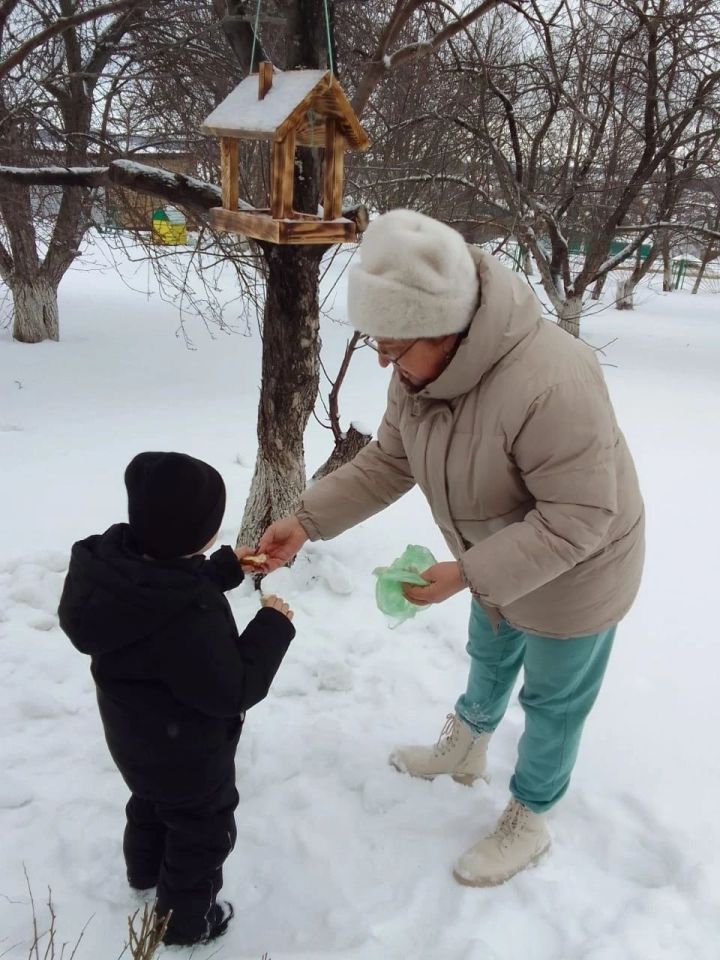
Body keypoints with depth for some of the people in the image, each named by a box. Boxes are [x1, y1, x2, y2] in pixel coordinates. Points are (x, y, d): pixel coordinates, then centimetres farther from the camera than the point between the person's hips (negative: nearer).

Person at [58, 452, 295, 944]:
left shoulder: (118, 562, -17)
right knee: (204, 833, 19)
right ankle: (185, 922, 42)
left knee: (152, 803, 36)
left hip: (137, 738, 9)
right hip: (186, 754, -8)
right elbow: (232, 691, -31)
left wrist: (225, 569, 6)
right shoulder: (189, 619, -43)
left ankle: (146, 869, 63)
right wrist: (274, 626, -22)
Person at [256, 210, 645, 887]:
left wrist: (468, 573, -36)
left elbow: (579, 519, -34)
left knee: (552, 702, 16)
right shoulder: (420, 367, -16)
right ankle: (464, 751, 61)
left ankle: (527, 824, 42)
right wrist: (307, 520, -16)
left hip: (575, 572, -7)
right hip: (498, 563, 7)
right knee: (489, 659, 31)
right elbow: (387, 462, -6)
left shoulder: (549, 385, -42)